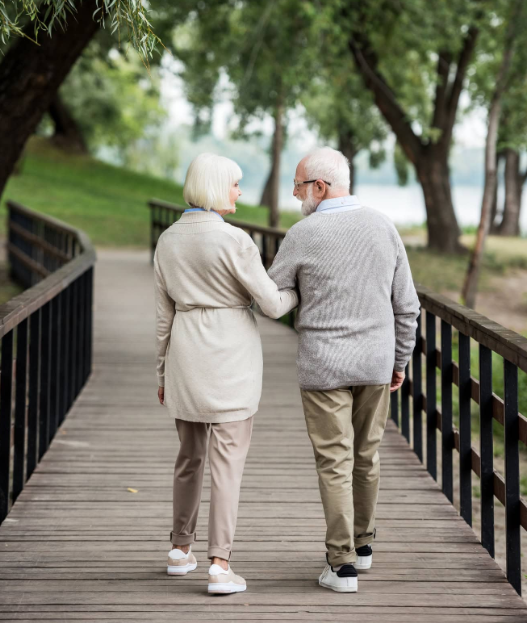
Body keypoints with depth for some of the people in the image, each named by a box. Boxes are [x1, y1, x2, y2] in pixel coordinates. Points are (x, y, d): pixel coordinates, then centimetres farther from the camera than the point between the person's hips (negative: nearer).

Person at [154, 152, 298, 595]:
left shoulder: (168, 241, 3)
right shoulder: (233, 241, -15)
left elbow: (164, 314, 9)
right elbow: (273, 304, -11)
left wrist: (163, 373, 17)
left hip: (186, 358, 6)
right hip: (232, 357, -6)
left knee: (190, 455, 20)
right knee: (227, 462, -2)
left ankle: (181, 550, 28)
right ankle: (219, 565, -6)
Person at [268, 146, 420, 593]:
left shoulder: (303, 235, -12)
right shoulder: (383, 227, -1)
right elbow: (406, 304, 3)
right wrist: (399, 360, 14)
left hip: (324, 366, -4)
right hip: (375, 362, 4)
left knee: (335, 463, 1)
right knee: (366, 455, 18)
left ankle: (343, 565, 1)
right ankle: (362, 543, 32)